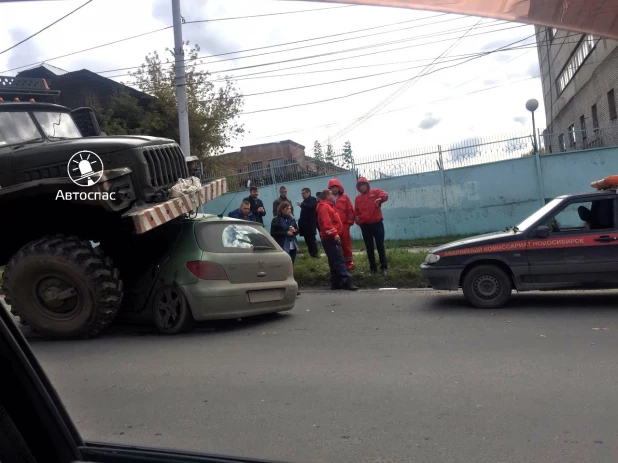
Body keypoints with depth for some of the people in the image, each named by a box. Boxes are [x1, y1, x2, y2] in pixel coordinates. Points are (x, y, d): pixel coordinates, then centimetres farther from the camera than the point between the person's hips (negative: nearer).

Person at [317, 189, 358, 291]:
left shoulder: (328, 206, 22)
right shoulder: (324, 207, -12)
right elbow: (326, 223, -23)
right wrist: (334, 234, -27)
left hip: (331, 238, 11)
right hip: (330, 238, -11)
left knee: (335, 261, 10)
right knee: (339, 260, -14)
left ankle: (336, 283, 13)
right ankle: (346, 281, -17)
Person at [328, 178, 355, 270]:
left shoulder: (345, 197, 4)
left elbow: (350, 210, 2)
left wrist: (350, 221, -3)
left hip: (344, 224, -1)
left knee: (346, 244, 5)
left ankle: (349, 262, 15)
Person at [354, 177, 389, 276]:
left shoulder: (375, 192, 2)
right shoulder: (358, 199, 12)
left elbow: (385, 195, -17)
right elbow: (356, 212, 13)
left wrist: (380, 199, -37)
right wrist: (358, 220, -5)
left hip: (377, 223, -3)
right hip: (365, 225, 3)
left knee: (380, 246, 3)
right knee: (369, 247, 7)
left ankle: (383, 267, 11)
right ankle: (373, 267, 16)